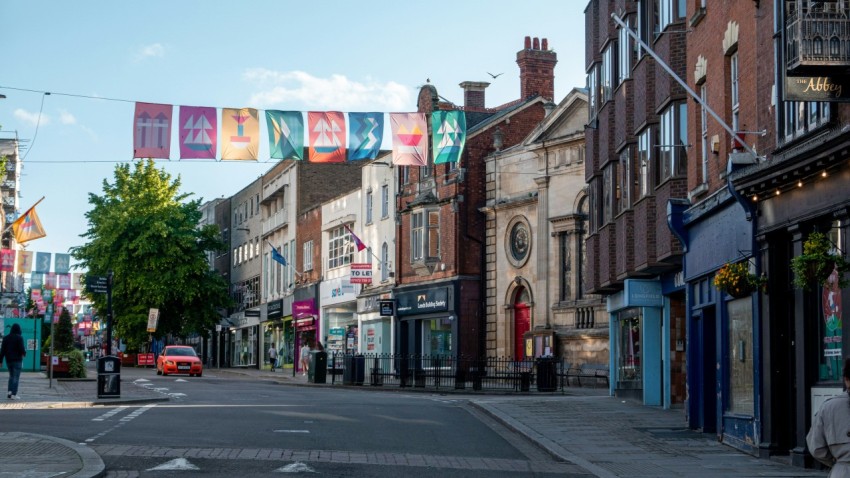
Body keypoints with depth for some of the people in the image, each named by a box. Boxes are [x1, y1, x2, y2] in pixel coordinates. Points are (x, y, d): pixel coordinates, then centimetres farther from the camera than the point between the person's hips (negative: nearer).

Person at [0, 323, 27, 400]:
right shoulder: (19, 337, -11)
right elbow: (22, 348, -15)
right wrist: (24, 353, 7)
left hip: (8, 360, 5)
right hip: (17, 359, -5)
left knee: (11, 376, 19)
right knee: (16, 377, -1)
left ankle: (9, 391, 8)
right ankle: (14, 394, -5)